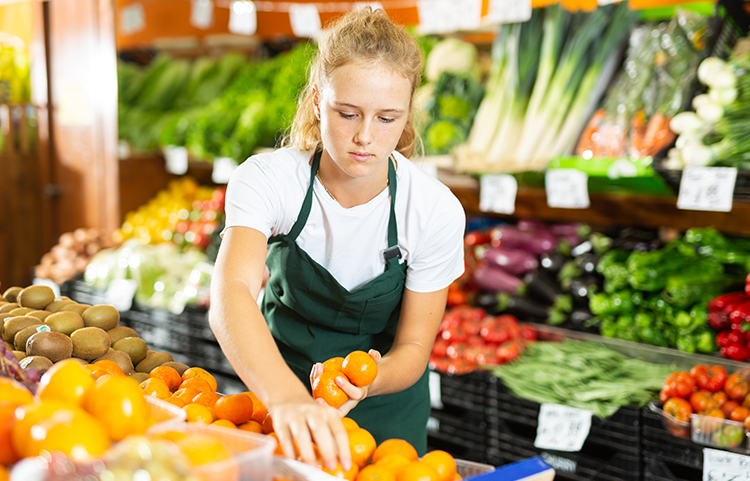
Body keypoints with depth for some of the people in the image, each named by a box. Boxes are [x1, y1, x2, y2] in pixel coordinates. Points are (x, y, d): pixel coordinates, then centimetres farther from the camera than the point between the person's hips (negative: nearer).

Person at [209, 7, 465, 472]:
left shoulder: (436, 211, -21)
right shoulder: (266, 179, -24)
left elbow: (413, 346, -12)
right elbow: (231, 295, -41)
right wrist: (287, 396, -58)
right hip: (277, 378, 0)